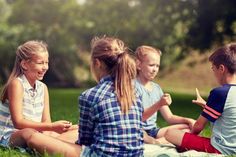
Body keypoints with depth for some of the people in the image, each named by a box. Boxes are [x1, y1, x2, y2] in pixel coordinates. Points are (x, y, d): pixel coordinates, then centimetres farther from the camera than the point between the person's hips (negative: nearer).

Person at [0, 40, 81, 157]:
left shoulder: (43, 88, 11)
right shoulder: (16, 84, -11)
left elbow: (46, 121, 6)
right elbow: (18, 122, -20)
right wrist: (52, 127, -27)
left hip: (35, 135, 8)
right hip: (10, 137, -7)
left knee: (77, 131, -6)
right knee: (28, 134, -41)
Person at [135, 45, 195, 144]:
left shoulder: (156, 88, 14)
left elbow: (169, 117, 15)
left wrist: (188, 120, -3)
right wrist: (159, 104, -26)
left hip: (153, 131, 7)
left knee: (187, 128, -8)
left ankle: (157, 142, -23)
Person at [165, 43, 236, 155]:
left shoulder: (220, 92, -17)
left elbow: (199, 126, -9)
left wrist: (191, 133, 10)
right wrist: (206, 104, 26)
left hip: (220, 149, -9)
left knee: (170, 133, -6)